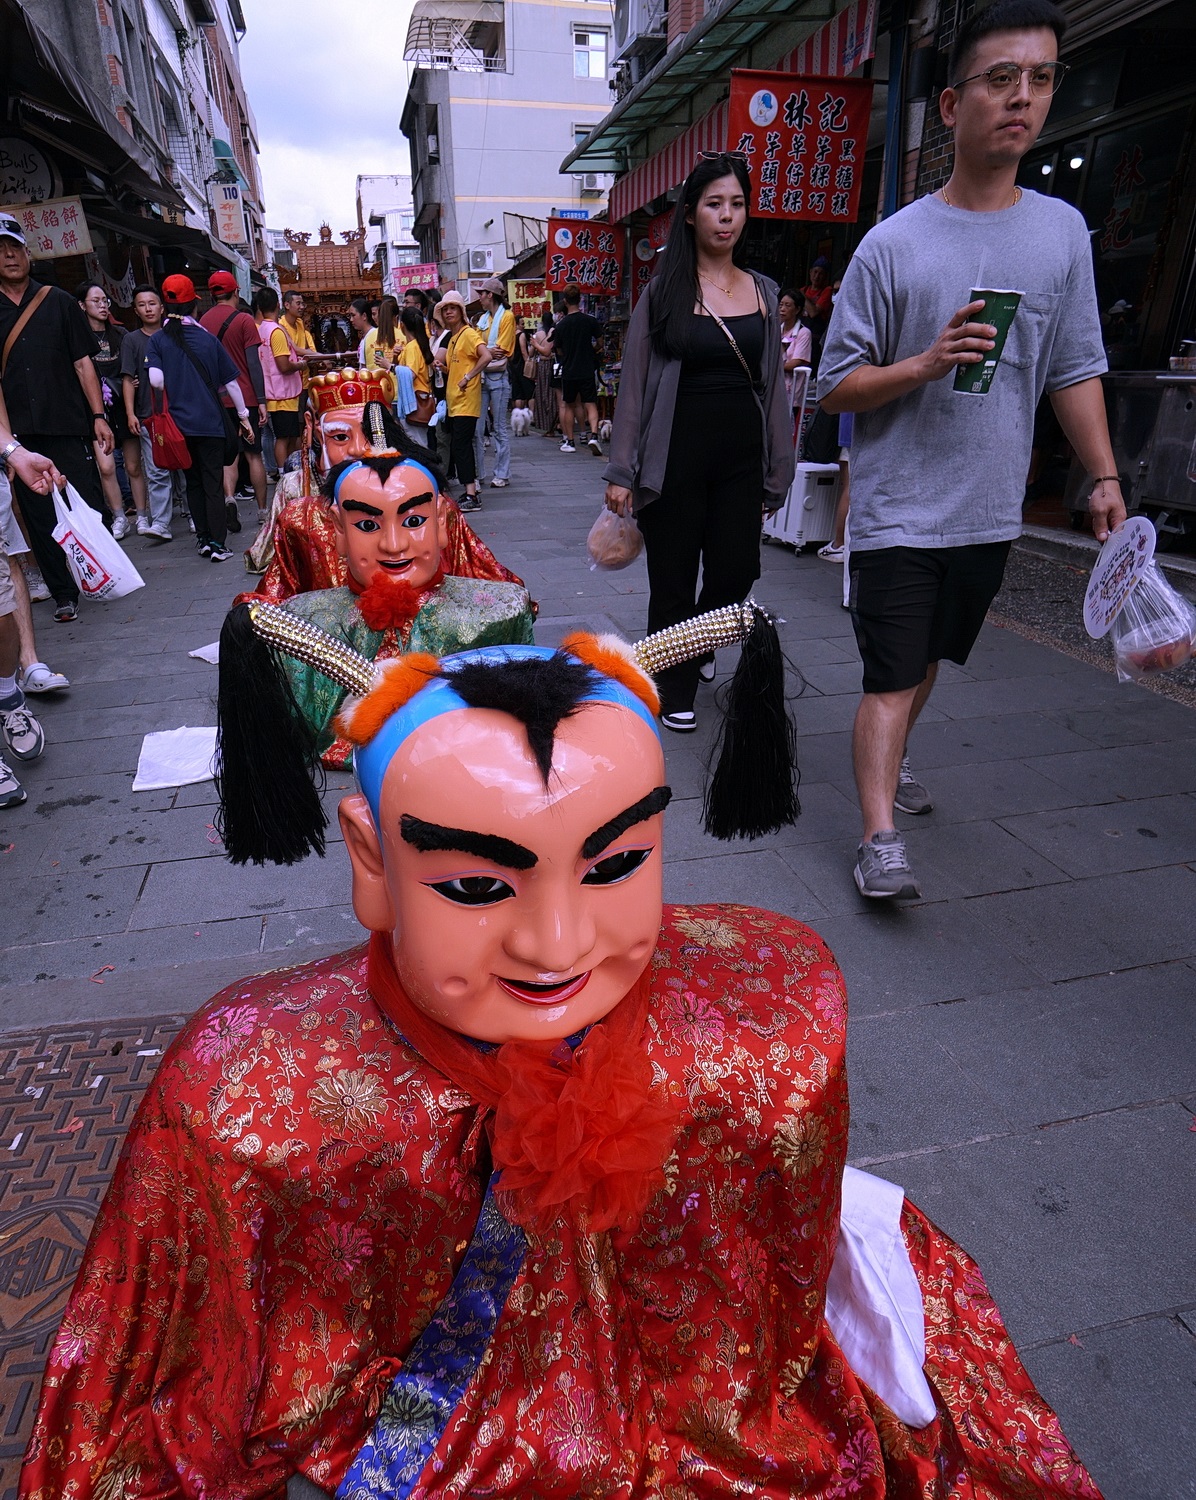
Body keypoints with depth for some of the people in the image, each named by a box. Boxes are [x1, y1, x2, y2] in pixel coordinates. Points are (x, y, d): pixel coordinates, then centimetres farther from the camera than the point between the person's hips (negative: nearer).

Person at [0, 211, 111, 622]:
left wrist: (98, 415, -4)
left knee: (88, 507, -2)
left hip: (67, 426, -1)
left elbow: (82, 362, 6)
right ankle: (63, 593, 11)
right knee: (39, 516, 3)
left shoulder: (58, 302, 9)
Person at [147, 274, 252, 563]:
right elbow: (231, 382, 1)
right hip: (211, 422, -1)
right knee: (214, 484, 1)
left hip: (179, 423, 1)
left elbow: (156, 381, -14)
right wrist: (243, 417, 11)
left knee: (193, 482, 14)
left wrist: (174, 395, 8)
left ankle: (203, 538, 17)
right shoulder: (208, 338, 0)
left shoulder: (157, 340, -1)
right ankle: (217, 544, -3)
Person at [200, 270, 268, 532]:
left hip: (217, 400, 3)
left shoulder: (203, 322, 8)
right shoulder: (244, 320, -4)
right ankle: (262, 510, 9)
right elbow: (254, 363, -9)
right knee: (253, 454, 5)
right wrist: (262, 400, -8)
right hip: (245, 398, -3)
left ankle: (229, 497, -15)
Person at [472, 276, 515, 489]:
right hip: (481, 376, 7)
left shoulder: (507, 316, -2)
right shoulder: (482, 319, 18)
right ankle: (478, 474, 10)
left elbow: (500, 351, -11)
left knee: (500, 429, -2)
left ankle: (502, 475, 2)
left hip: (498, 377, -7)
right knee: (476, 428, 4)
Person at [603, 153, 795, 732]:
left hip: (741, 456, 3)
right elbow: (634, 384, -1)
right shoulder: (664, 291, 1)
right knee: (673, 580, 2)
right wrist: (620, 472, -6)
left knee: (735, 573, 3)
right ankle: (675, 691, 21)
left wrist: (777, 470, 9)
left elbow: (773, 384, 13)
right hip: (676, 454, -3)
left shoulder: (763, 292, 11)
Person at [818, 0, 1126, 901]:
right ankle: (881, 837, -4)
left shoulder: (1063, 230, 7)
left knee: (928, 660, 18)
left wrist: (1105, 477, 4)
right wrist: (926, 364, -20)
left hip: (990, 512, 4)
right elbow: (836, 388, -4)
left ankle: (893, 754, 40)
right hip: (898, 512, -4)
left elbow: (1075, 369, 11)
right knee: (893, 678, -8)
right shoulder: (892, 244, -4)